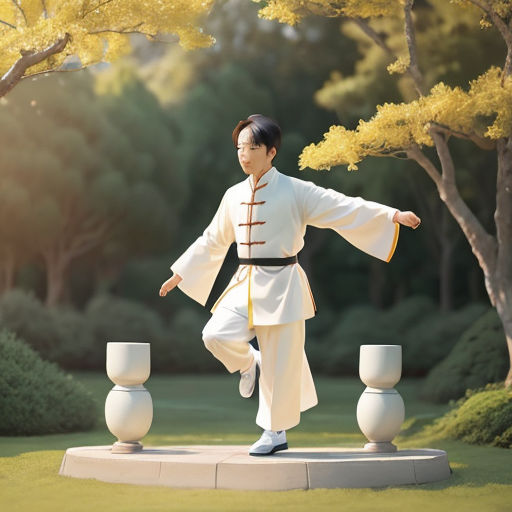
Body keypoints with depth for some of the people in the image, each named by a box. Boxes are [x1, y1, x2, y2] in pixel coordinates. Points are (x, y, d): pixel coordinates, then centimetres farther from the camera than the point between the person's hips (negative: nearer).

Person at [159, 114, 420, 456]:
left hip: (282, 286, -4)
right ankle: (249, 364, 16)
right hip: (245, 284, 4)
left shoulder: (295, 191, -6)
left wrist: (394, 215, -23)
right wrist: (180, 274, 28)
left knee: (280, 362, -3)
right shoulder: (234, 196, 10)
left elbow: (346, 208, -12)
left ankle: (275, 432, 15)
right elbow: (213, 241, 23)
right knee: (217, 335, -17)